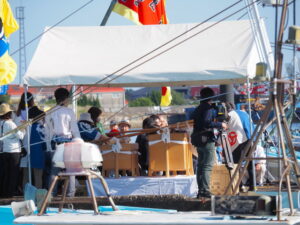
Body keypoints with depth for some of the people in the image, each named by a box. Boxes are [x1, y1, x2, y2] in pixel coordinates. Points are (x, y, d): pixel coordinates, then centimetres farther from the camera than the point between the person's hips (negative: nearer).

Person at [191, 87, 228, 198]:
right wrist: (220, 125, -13)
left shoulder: (198, 109, 15)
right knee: (207, 166, -10)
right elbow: (207, 122, -22)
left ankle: (200, 190, 12)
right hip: (207, 139, -9)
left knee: (200, 165, 11)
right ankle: (205, 190, -15)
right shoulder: (208, 108, -11)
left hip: (198, 139, 9)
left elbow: (192, 118, 17)